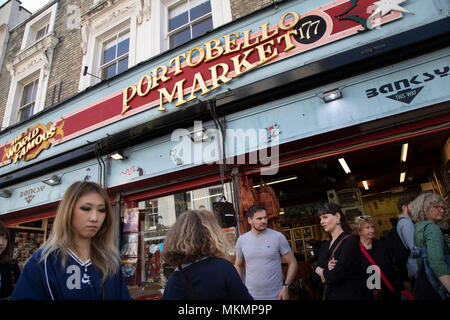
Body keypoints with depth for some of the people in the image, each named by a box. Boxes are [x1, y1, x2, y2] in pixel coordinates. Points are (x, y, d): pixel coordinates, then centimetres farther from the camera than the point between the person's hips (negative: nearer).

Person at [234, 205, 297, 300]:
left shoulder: (278, 237, -9)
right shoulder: (241, 240, -2)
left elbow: (292, 263, -3)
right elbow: (238, 266, 10)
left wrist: (286, 287, -11)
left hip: (275, 296, -1)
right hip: (250, 295, 2)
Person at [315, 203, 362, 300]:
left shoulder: (351, 241, -16)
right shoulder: (325, 245, 7)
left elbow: (336, 276, -22)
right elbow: (316, 274, 2)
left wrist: (323, 272, -3)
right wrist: (327, 269, -18)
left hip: (347, 295, -6)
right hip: (328, 295, 6)